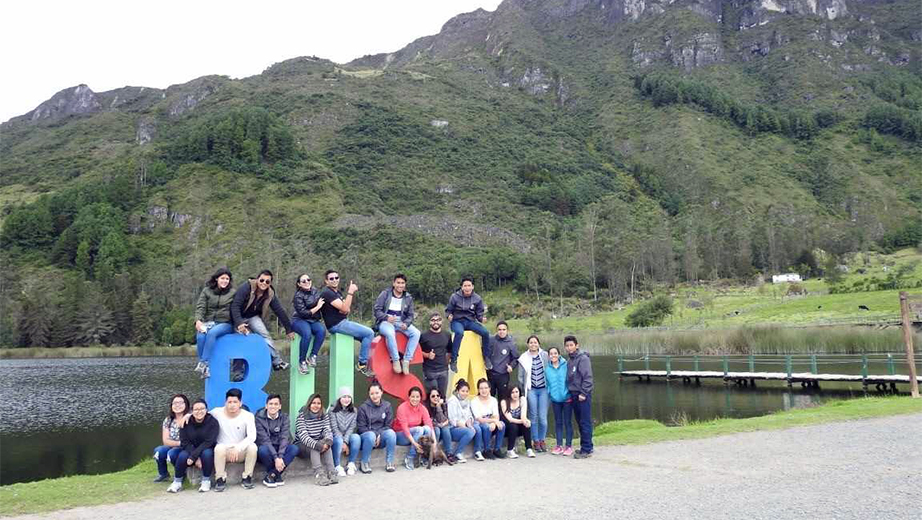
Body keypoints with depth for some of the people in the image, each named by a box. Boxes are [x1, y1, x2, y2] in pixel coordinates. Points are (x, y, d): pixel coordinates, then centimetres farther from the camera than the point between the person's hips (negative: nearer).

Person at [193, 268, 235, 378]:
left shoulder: (232, 293, 8)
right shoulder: (207, 291, 9)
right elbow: (200, 307, -1)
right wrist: (198, 320, -19)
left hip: (225, 324, -1)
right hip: (208, 322, 2)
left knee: (212, 333, -34)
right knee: (200, 337, -30)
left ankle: (203, 364, -32)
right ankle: (205, 369, -25)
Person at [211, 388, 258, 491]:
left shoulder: (248, 416, -8)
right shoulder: (217, 412, -4)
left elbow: (252, 436, -19)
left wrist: (238, 448, -31)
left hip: (241, 451, 0)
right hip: (224, 451, 0)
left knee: (252, 447, -30)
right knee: (219, 447, -34)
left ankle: (247, 478, -11)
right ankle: (220, 479, -15)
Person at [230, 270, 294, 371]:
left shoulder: (270, 294, -10)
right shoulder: (246, 288, -25)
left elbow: (280, 311, -8)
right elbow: (235, 306, -30)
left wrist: (289, 329, -8)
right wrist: (239, 323, -43)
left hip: (253, 317, 3)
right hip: (239, 317, -3)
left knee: (265, 334, -15)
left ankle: (276, 361, -9)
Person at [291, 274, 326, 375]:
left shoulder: (315, 291, 7)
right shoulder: (298, 296, -11)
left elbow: (321, 301, 25)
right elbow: (303, 313, -17)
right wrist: (317, 307, -13)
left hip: (313, 320, 5)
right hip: (299, 320, -5)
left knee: (322, 330, -30)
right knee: (307, 333, -37)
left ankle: (312, 356, -23)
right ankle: (302, 362, -26)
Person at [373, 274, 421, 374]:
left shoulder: (408, 298, 10)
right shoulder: (385, 294, 0)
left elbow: (410, 315, 12)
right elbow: (376, 309, -4)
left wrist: (406, 323, -10)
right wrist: (386, 317, -22)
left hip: (401, 323, 4)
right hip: (385, 322, -4)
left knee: (416, 333, -22)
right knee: (390, 333, -39)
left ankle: (406, 360, -19)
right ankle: (395, 360, -24)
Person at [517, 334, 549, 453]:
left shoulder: (545, 356, 4)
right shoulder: (524, 358, 3)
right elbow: (520, 376, 8)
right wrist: (523, 390, 5)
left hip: (543, 389, 0)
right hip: (531, 390, 0)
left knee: (543, 417, -2)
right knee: (533, 417, 4)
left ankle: (542, 439, 16)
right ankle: (536, 441, 17)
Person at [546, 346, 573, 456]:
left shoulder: (566, 366, -9)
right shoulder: (547, 368, 2)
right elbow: (547, 383, 10)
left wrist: (571, 392, -11)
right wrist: (549, 393, 2)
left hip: (567, 398, -3)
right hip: (555, 399, 4)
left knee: (567, 422, 3)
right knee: (558, 422, 12)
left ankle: (568, 446, 11)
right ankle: (559, 445, 20)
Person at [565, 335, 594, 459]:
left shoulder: (583, 358, -10)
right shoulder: (570, 360, 14)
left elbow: (587, 377, -15)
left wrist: (583, 393, -18)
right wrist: (571, 393, 12)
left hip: (583, 395, -8)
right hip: (574, 395, 8)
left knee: (585, 423, -5)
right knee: (580, 422, 13)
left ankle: (586, 450, -2)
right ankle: (585, 447, 21)